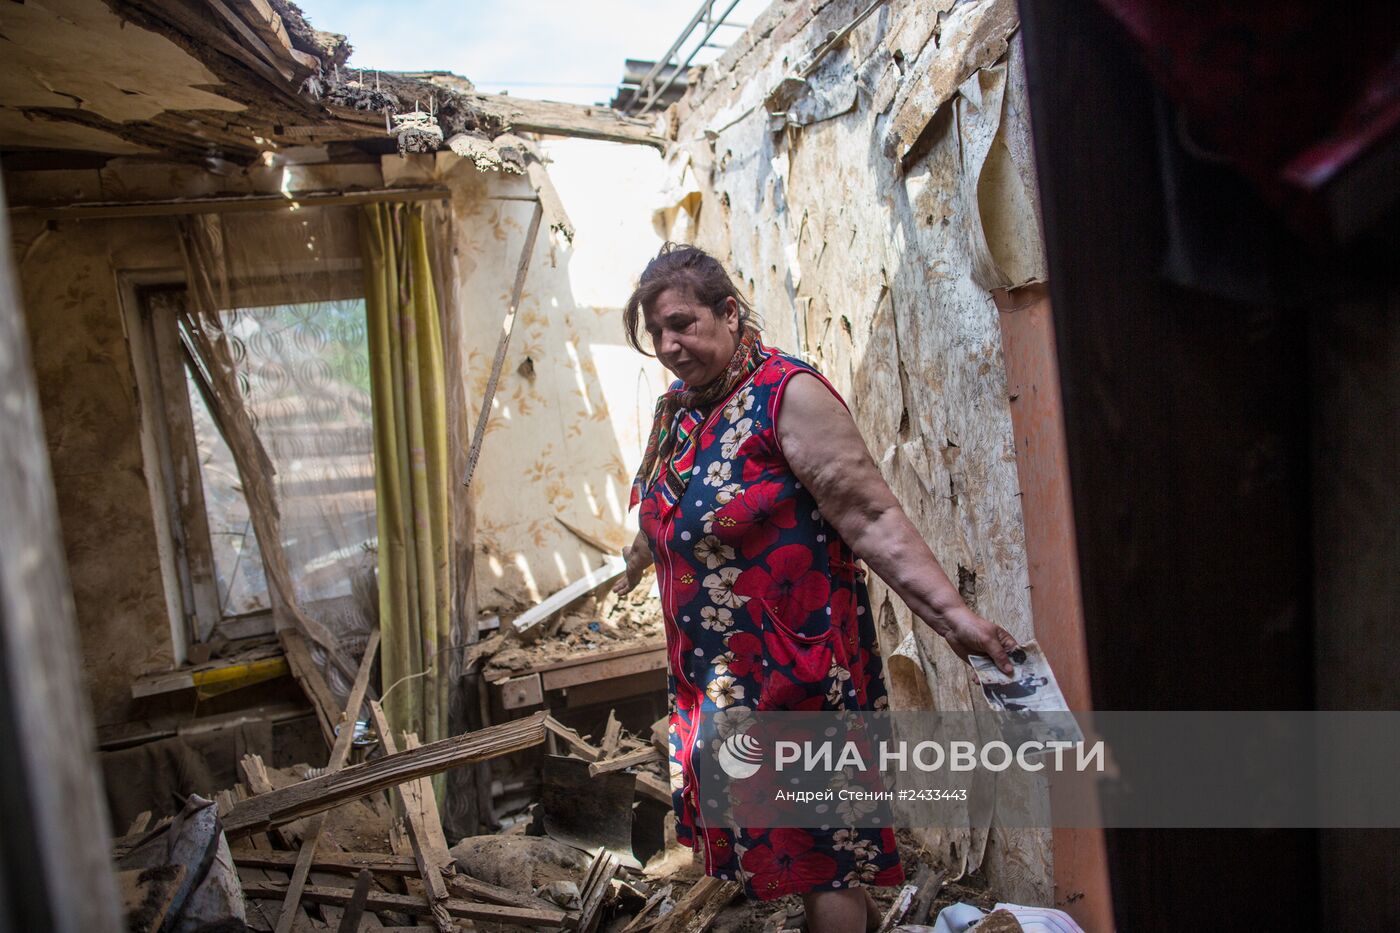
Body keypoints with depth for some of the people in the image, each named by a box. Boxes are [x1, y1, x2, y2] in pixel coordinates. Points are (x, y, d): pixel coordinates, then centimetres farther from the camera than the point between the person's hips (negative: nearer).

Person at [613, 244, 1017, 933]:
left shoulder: (786, 394, -16)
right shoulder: (674, 410, 7)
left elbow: (871, 518, -22)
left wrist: (954, 615, -29)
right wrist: (639, 557, 43)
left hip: (796, 663, -8)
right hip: (711, 669, 8)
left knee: (819, 834, 2)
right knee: (746, 816, 18)